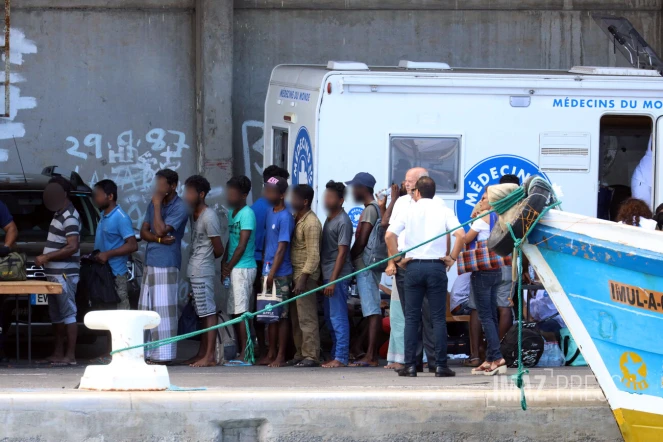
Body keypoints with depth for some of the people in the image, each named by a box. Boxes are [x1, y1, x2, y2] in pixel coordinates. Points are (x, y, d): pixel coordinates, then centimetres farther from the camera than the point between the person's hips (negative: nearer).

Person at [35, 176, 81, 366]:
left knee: (68, 313, -8)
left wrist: (47, 257, -20)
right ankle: (58, 353, 19)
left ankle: (70, 356, -7)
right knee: (56, 315, 13)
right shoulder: (59, 214, 16)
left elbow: (72, 247, -22)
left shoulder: (69, 217, -15)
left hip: (64, 274, -10)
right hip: (54, 273, 10)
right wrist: (46, 258, 13)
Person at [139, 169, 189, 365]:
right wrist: (159, 239, -9)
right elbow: (144, 231, 11)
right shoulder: (153, 204, 16)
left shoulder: (179, 207, -9)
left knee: (163, 310, -9)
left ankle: (163, 354, -8)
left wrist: (157, 204, -12)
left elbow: (160, 230, -18)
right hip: (150, 263, 8)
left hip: (166, 265, -8)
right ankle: (150, 353, 13)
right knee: (147, 309, 9)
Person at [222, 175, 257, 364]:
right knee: (234, 312, 10)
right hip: (233, 269, 9)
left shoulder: (246, 213, -11)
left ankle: (246, 354, -9)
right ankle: (240, 352, 16)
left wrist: (229, 267, -10)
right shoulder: (232, 213, 15)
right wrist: (225, 265, 4)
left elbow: (242, 245, -14)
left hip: (243, 268, -9)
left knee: (241, 311, -10)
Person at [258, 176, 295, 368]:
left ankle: (280, 356, 0)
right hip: (268, 271, 8)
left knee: (282, 315, -3)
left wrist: (272, 273, -17)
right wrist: (264, 269, 14)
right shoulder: (269, 214, 12)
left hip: (281, 273, -8)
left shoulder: (285, 217, -12)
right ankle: (271, 354, 17)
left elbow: (281, 248, -15)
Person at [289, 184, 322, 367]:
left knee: (306, 317, -8)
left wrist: (303, 279, -22)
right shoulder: (297, 219, 14)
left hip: (306, 275, -9)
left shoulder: (311, 223, -14)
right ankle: (300, 354, 16)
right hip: (295, 272, 9)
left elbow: (313, 255, -18)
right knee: (296, 317, 10)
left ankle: (311, 356, -7)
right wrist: (296, 277, 14)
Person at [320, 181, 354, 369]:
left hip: (338, 276, -10)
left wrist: (333, 280, -19)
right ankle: (336, 355, 19)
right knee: (330, 317, 13)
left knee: (338, 317, -9)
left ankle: (341, 358, -8)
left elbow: (342, 253, -16)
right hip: (328, 275, 10)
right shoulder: (329, 219, 16)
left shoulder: (343, 222, -12)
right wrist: (325, 278, 17)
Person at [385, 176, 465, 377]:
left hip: (414, 265, 0)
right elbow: (460, 235, -9)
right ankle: (441, 365, -2)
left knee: (411, 317, 6)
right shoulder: (442, 210, 4)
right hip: (437, 265, 0)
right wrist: (452, 258, 1)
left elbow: (389, 235, -5)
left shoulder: (409, 211, 4)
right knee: (438, 318, 2)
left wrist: (397, 259, 4)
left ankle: (410, 365, 2)